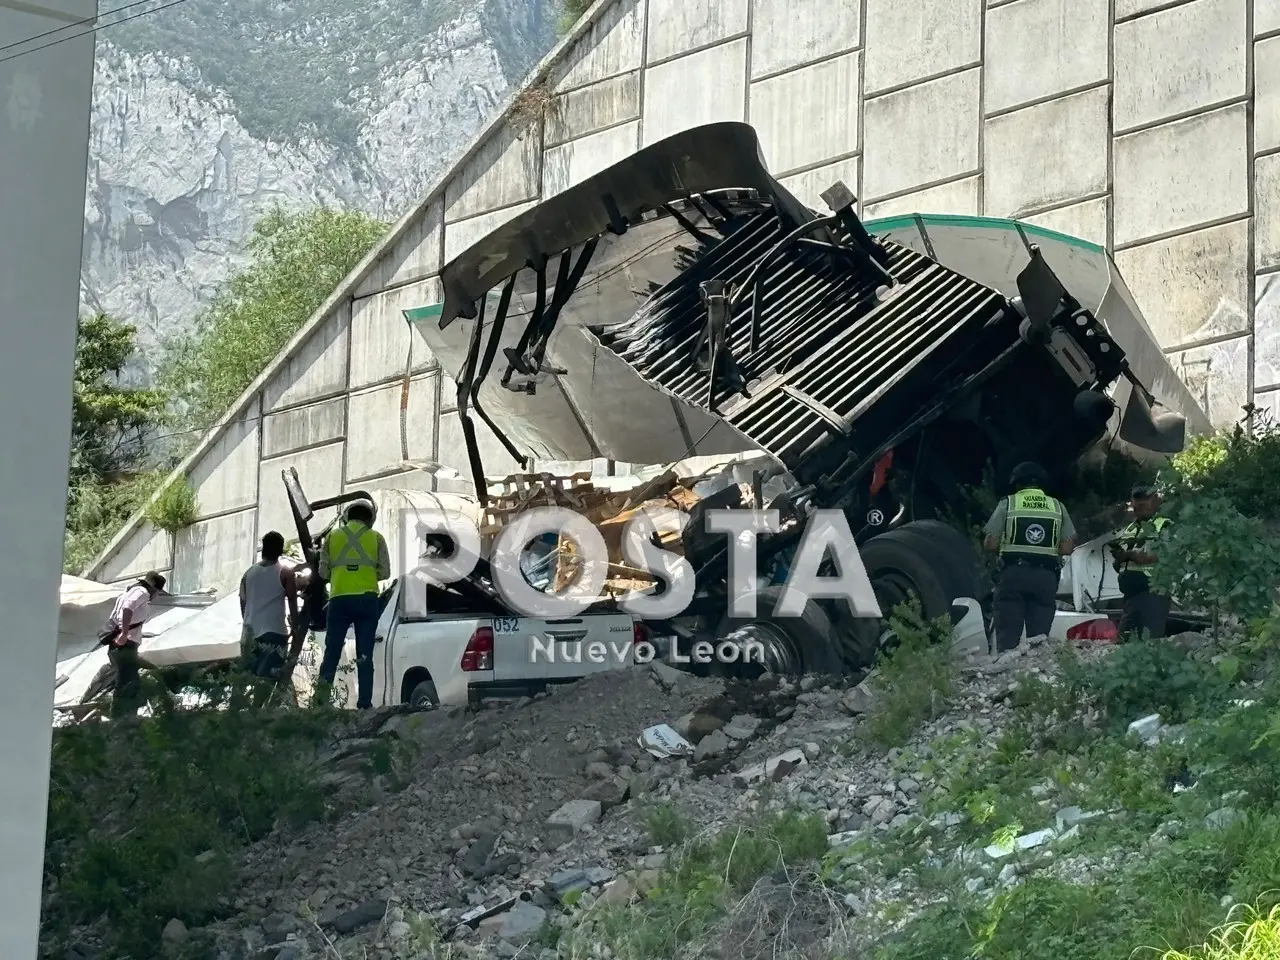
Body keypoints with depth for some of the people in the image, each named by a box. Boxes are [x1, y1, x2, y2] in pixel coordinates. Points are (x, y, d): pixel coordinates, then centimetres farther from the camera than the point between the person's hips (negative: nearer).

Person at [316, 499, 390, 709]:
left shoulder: (333, 536, 8)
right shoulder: (376, 538, 6)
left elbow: (323, 571, 7)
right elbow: (385, 572, 3)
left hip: (339, 599, 0)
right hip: (367, 599, 0)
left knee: (331, 653, 4)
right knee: (365, 656, 1)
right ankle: (364, 704, -4)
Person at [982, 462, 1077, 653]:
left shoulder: (1008, 504, 5)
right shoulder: (1058, 507, 12)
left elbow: (990, 544, -1)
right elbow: (1067, 548, 4)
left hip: (1013, 573, -2)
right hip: (1046, 577, 2)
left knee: (1008, 635, -3)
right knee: (1040, 635, 2)